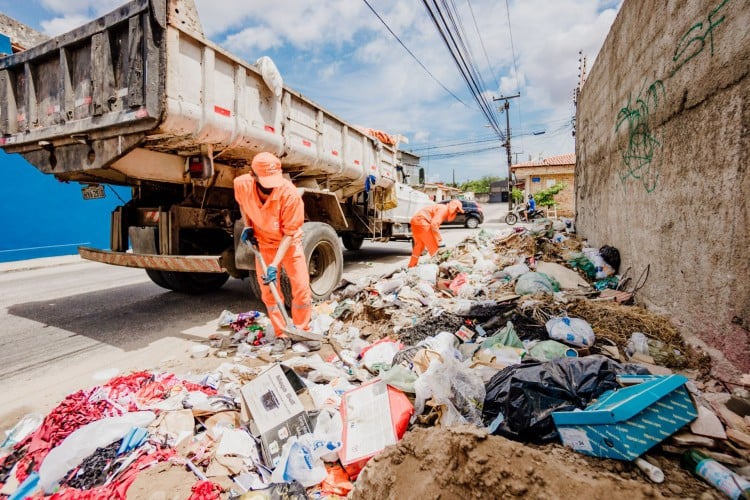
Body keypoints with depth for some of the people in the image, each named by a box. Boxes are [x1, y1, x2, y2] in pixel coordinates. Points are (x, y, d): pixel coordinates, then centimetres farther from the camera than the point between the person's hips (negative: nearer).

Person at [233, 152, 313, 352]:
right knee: (268, 291, 3)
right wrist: (247, 226, -6)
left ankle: (302, 331, 17)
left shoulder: (290, 194, -32)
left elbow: (289, 233, -25)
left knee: (301, 288, -4)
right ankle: (281, 336, 17)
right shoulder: (241, 184, -20)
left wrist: (274, 265, -29)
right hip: (263, 242, 3)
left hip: (289, 242, -2)